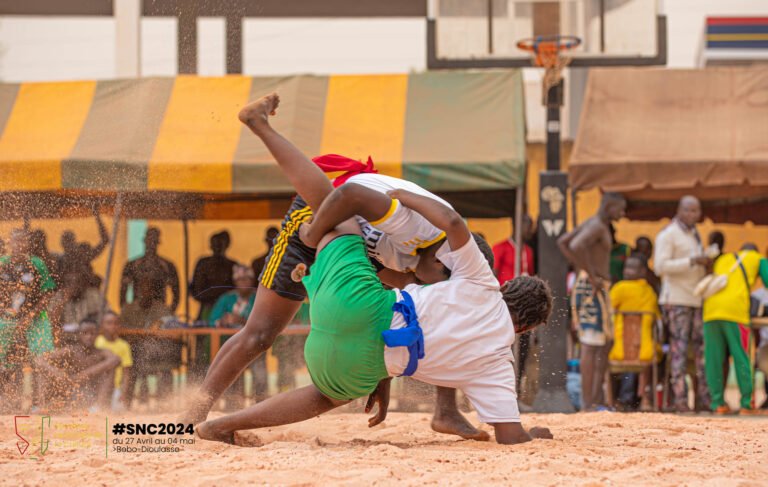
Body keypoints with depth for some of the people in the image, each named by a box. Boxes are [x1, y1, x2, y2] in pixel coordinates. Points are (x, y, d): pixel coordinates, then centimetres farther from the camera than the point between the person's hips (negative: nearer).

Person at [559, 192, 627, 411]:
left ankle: (598, 399, 15)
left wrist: (581, 268, 14)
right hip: (593, 290, -11)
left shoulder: (591, 224, 17)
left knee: (606, 344, 15)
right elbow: (577, 246, -32)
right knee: (591, 346, -9)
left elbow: (563, 242, 22)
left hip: (594, 289, 11)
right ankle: (588, 404, -9)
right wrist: (591, 275, -22)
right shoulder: (597, 227, -14)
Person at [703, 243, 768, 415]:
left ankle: (717, 403, 0)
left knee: (714, 358, 4)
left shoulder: (722, 260, 31)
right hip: (735, 311, -4)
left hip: (711, 310, 4)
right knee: (741, 358, 0)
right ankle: (746, 404, -1)